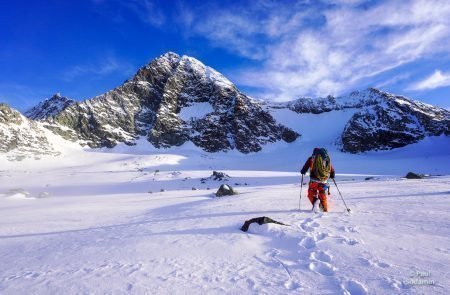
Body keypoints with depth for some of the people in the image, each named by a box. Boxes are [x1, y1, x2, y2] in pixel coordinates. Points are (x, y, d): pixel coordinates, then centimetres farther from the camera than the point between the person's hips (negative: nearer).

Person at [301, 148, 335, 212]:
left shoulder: (312, 159, 4)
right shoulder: (327, 159, 15)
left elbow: (306, 166, -1)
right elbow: (332, 170, 17)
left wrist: (303, 171, 17)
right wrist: (332, 175, 35)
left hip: (314, 180, -3)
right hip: (324, 181, 3)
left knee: (311, 193, 10)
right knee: (322, 195, 18)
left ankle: (315, 200, -17)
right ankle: (325, 209, 18)